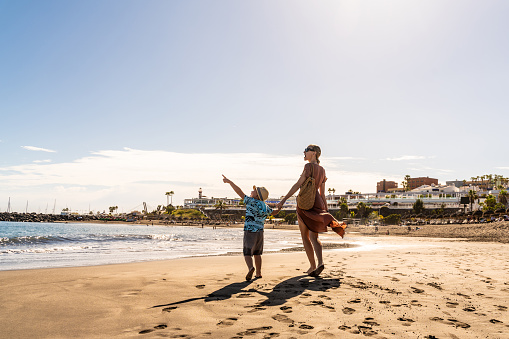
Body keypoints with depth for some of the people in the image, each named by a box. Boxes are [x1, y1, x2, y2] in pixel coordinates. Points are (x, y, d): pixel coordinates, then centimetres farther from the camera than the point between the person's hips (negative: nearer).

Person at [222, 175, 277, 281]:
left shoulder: (252, 201, -11)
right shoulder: (265, 206, 7)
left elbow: (239, 192, -14)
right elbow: (273, 212, 26)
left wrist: (229, 182, -10)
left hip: (249, 231, -5)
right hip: (260, 232, 6)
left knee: (247, 253, 0)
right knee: (257, 253, 17)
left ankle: (250, 268, -25)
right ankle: (258, 273, 21)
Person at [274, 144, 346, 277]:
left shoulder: (309, 166, -8)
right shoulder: (322, 170, 15)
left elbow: (298, 184, -16)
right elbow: (322, 194, 16)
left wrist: (283, 200, -18)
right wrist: (326, 210, 20)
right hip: (318, 203, 7)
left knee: (305, 236, 6)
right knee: (314, 236, 4)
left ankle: (312, 265, 8)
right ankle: (320, 262, -19)